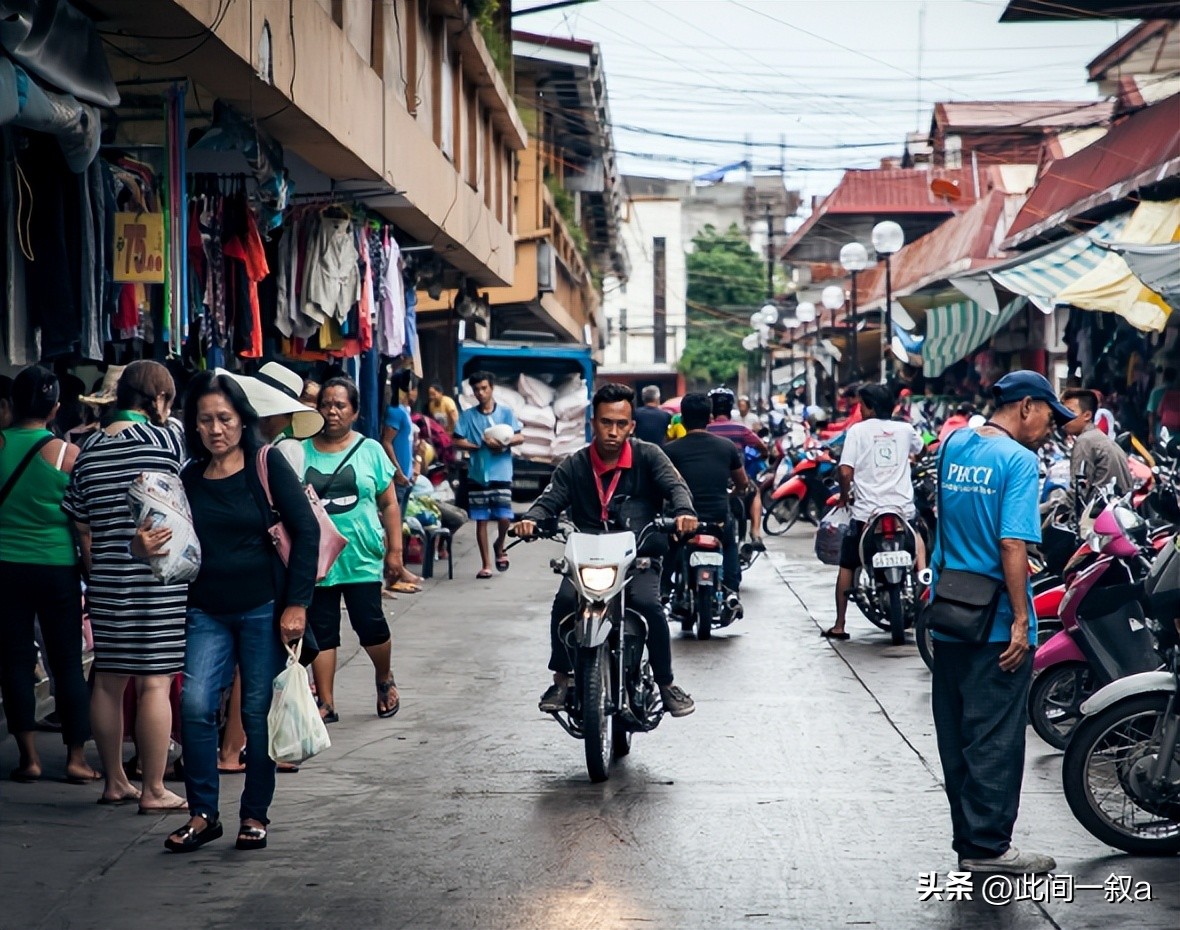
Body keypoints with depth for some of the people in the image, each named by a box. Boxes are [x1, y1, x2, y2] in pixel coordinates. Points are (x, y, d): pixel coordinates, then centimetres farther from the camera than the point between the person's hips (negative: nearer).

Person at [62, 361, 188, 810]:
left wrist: (97, 577, 18)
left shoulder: (89, 449, 8)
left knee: (108, 680, 12)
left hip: (106, 582, 6)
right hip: (159, 579, -6)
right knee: (155, 682, -1)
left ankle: (115, 782, 23)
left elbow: (82, 525, 10)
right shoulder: (168, 439, -8)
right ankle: (153, 790, 3)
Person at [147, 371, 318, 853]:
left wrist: (296, 603, -11)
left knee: (259, 713, 2)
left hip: (264, 609, -3)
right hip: (207, 611, 3)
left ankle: (255, 814, 16)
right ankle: (203, 814, 2)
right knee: (195, 705, -11)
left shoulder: (266, 463, -5)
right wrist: (149, 547, -11)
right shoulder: (189, 477, 7)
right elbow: (179, 547, 13)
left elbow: (306, 531, -7)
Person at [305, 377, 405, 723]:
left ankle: (385, 680, 28)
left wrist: (394, 551, 1)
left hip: (361, 557, -1)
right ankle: (326, 704, 13)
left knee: (370, 624, -1)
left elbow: (389, 504, 6)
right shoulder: (301, 451, 3)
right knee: (321, 632, 4)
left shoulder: (370, 450, 3)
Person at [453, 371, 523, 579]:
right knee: (481, 520, 4)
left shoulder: (506, 412, 3)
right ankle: (486, 564, 12)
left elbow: (520, 437, 0)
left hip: (501, 474, -1)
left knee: (504, 517, -7)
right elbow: (457, 441, 0)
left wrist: (503, 443, -18)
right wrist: (481, 446, -11)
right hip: (477, 475, 1)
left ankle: (499, 547, 26)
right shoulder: (468, 415, 5)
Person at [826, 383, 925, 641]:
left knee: (847, 565, 11)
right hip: (903, 508, 2)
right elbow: (919, 449, 28)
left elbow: (845, 471, -12)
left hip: (866, 511, -2)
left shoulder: (857, 430, -5)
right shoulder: (905, 429, 5)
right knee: (915, 532, 35)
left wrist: (844, 495, 6)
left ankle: (839, 626, 9)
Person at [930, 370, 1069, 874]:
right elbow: (1012, 545, -21)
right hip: (996, 624, -8)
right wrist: (1021, 620, -19)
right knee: (995, 736, -1)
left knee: (956, 733, 12)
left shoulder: (954, 445, 9)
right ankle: (987, 846, 2)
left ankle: (968, 836, 21)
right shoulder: (1018, 460, -14)